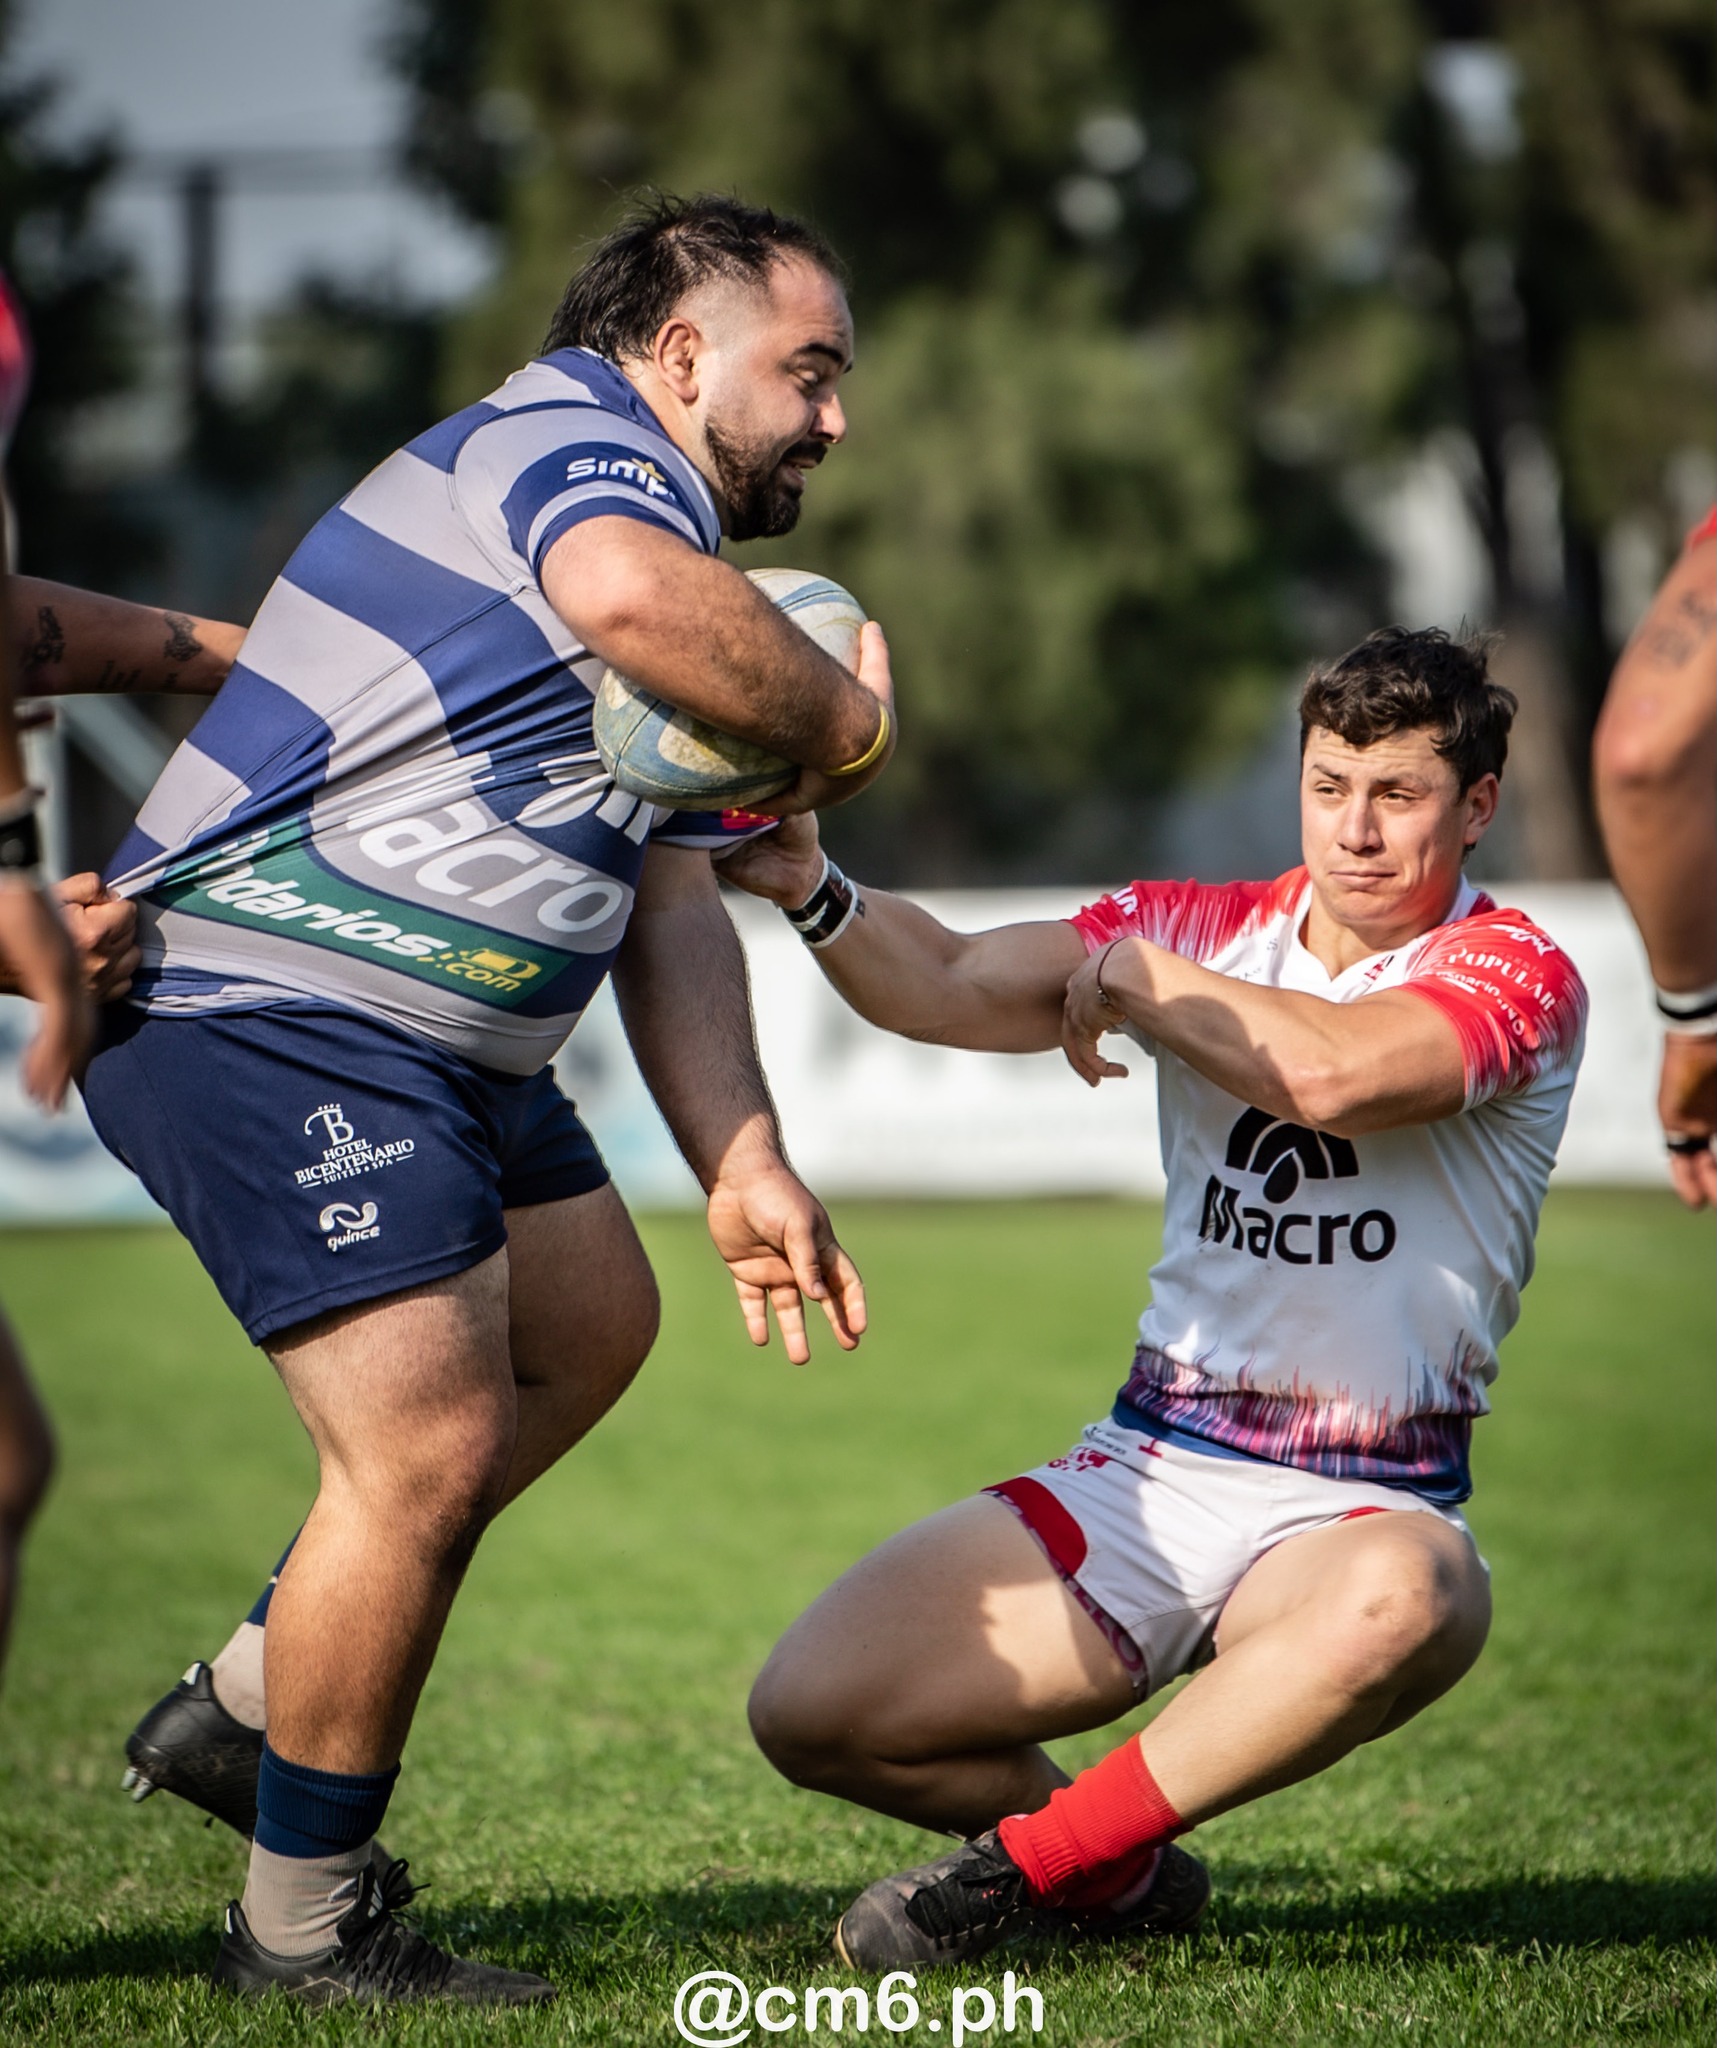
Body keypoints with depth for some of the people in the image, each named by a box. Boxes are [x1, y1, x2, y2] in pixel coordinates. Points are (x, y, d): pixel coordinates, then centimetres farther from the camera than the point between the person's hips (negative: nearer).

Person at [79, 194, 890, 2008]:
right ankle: (305, 1927, 3)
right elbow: (632, 596, -37)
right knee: (429, 1449, -13)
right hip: (274, 1020, -11)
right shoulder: (569, 439, -10)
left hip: (438, 1046, 11)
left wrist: (742, 1166, 8)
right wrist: (840, 724, -20)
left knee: (589, 1327, 24)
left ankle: (253, 1700, 29)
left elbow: (670, 909, 19)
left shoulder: (671, 543, 22)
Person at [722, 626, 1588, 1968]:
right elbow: (952, 988, 0)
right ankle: (1122, 1875, 14)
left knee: (1397, 1606, -42)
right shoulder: (1205, 928, 10)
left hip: (1372, 1507, -4)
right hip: (1149, 1471, 4)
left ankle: (1030, 1862, -23)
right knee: (812, 1708, -11)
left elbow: (1335, 1073, -27)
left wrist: (1135, 977, -11)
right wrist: (813, 890, -19)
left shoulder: (1516, 974, -7)